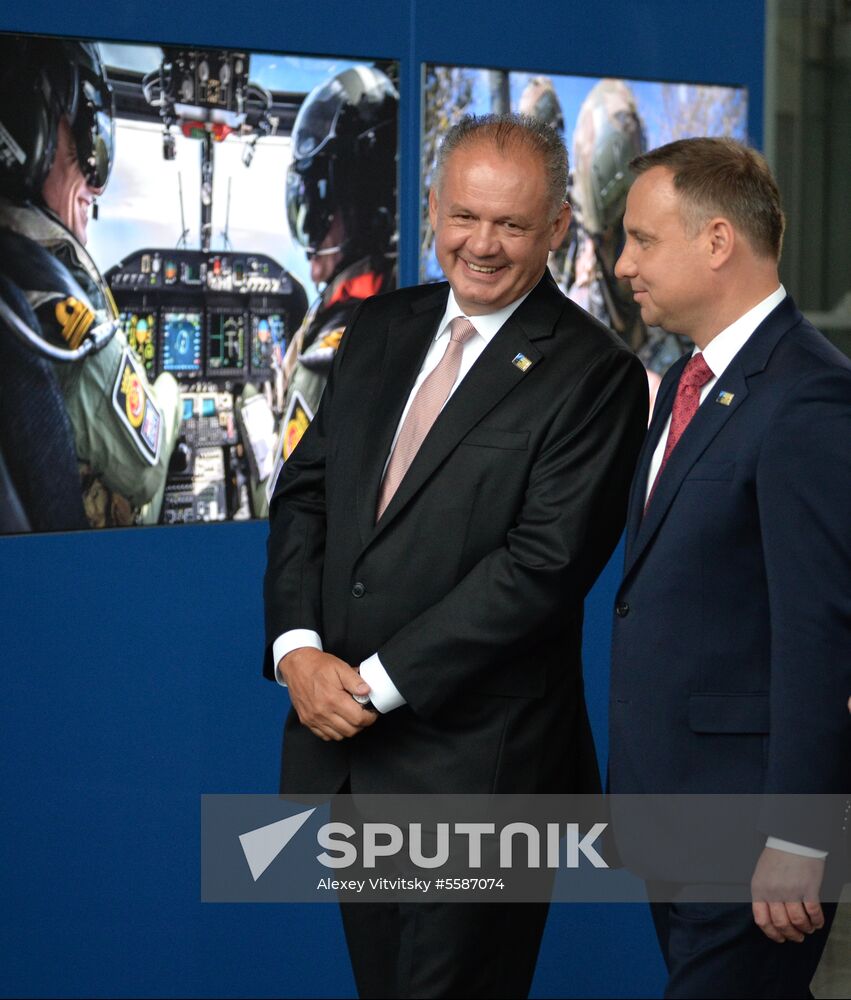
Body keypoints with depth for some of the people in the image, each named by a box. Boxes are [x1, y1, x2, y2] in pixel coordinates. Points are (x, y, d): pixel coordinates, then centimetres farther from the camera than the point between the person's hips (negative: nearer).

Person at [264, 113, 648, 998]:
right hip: (344, 740, 6)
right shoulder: (377, 332, 10)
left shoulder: (592, 375, -11)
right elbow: (304, 493, 10)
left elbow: (543, 564, -17)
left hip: (477, 765, -6)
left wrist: (377, 683, -17)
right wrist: (298, 649, -7)